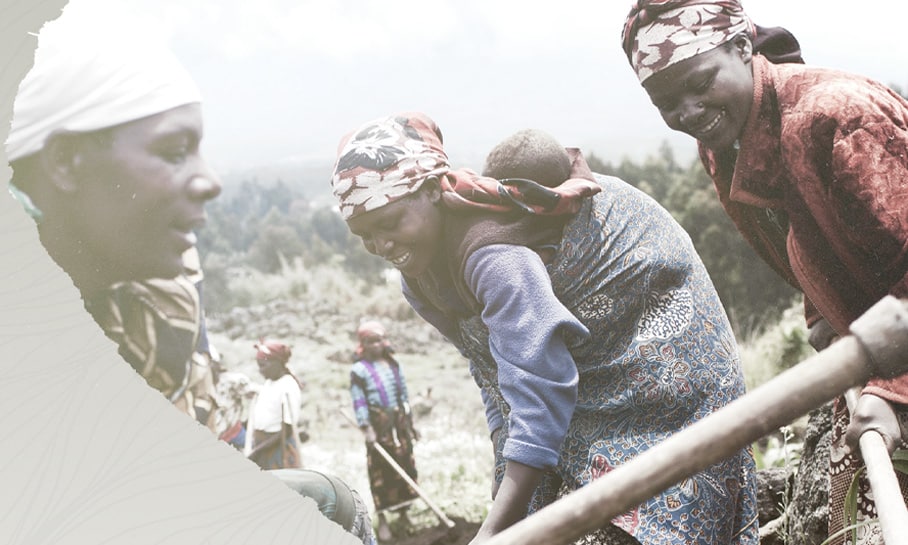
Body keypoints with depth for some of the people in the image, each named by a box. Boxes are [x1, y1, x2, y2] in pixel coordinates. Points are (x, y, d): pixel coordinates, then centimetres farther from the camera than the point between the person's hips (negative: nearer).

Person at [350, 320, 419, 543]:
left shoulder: (394, 364, 11)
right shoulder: (359, 369, -7)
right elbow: (359, 402, -11)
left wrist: (410, 422, 15)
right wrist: (366, 429, -18)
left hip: (399, 423, 5)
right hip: (379, 426, -5)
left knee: (406, 468, 8)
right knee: (381, 472, -2)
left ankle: (403, 512, 22)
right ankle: (382, 520, 5)